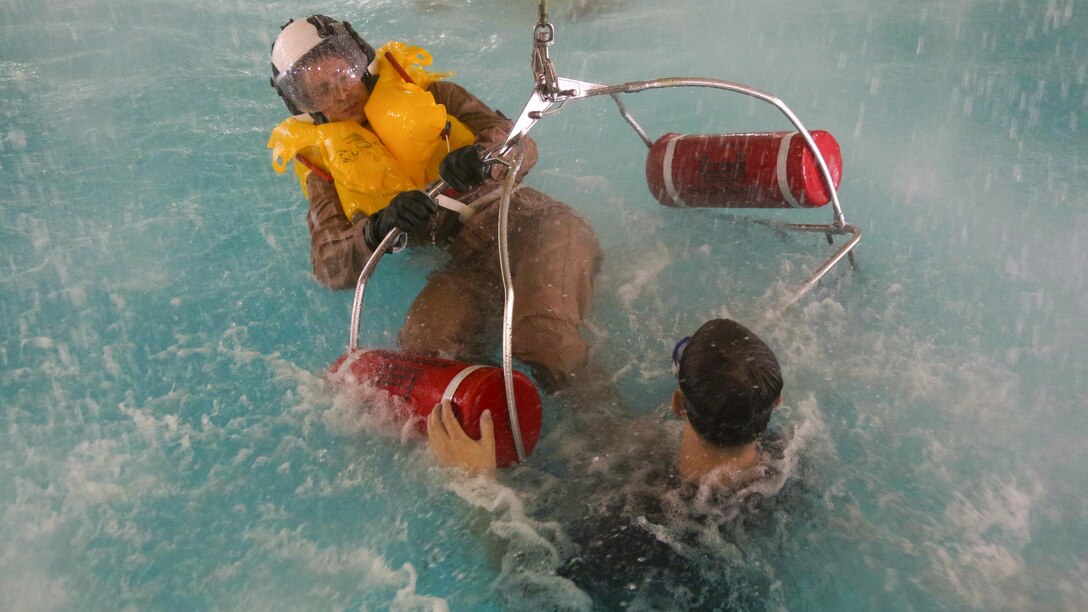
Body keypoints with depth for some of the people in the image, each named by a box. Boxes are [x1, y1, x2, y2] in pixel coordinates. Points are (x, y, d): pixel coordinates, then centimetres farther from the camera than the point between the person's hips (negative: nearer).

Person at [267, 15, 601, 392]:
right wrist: (380, 227, -20)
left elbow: (520, 146, 4)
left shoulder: (426, 92, 15)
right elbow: (329, 268, 2)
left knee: (562, 231, -35)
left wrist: (481, 157, -21)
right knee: (427, 347, -31)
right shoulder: (320, 160, 15)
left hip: (517, 218, 1)